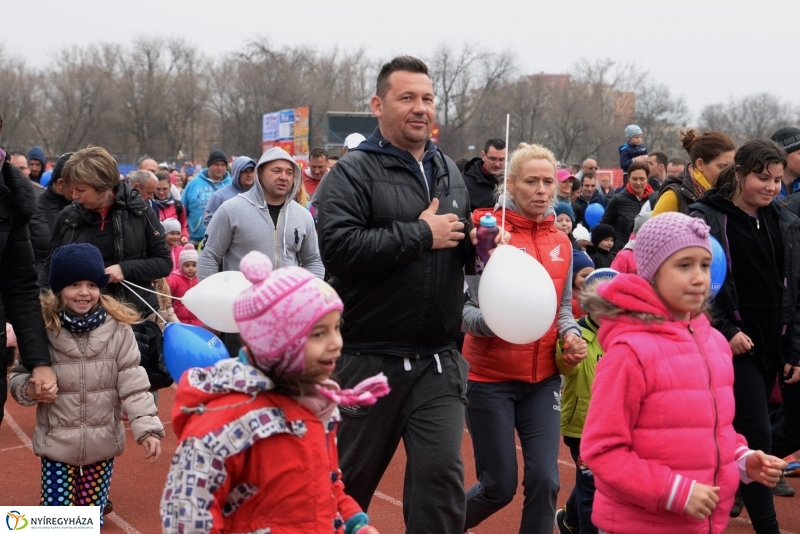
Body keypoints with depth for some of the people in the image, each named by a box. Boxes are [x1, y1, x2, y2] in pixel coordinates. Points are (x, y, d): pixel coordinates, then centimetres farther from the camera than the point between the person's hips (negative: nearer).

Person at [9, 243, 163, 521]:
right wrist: (28, 388, -19)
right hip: (57, 442, 0)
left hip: (103, 442, 1)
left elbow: (133, 383, -8)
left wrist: (148, 428, -15)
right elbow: (19, 375, 3)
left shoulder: (117, 326, -9)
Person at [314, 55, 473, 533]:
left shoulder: (450, 172, 13)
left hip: (440, 361, 4)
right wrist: (421, 234, -18)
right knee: (352, 480, 14)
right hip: (369, 359, -3)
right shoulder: (353, 173, -7)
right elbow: (337, 245, -24)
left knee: (442, 476, -1)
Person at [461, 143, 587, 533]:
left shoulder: (561, 242, 7)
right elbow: (464, 308, -13)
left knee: (544, 481, -3)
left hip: (543, 378, 4)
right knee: (500, 486, 4)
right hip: (490, 377, -4)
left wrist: (571, 334, -5)